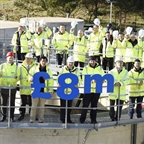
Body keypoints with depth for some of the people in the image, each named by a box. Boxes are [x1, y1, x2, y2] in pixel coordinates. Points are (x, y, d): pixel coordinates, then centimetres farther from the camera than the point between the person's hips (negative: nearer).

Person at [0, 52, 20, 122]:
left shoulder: (16, 67, 4)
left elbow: (18, 76, 5)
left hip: (13, 88, 0)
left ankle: (12, 116, 15)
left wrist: (16, 78, -16)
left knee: (12, 103, 6)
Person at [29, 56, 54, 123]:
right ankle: (32, 119, 6)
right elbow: (30, 75, 9)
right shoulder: (34, 68, 3)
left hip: (44, 90, 1)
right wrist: (31, 78, -15)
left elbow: (50, 81, 4)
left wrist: (50, 90, -4)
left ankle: (41, 119, 14)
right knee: (34, 105, 1)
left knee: (42, 106, 7)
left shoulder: (48, 70, 7)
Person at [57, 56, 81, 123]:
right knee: (63, 105, -2)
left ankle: (68, 119, 19)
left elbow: (78, 79, 5)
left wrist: (77, 84, -16)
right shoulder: (63, 69, 3)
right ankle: (62, 119, 6)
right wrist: (59, 83, -15)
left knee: (69, 105, 9)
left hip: (71, 90, 2)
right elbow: (59, 77, 4)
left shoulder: (76, 70, 7)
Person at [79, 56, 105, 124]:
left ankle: (93, 119, 17)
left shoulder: (100, 68, 8)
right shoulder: (86, 68, 2)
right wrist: (91, 80, -26)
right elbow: (84, 78, -9)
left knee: (94, 105, 9)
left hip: (97, 90, 2)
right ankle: (82, 119, 6)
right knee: (85, 105, -2)